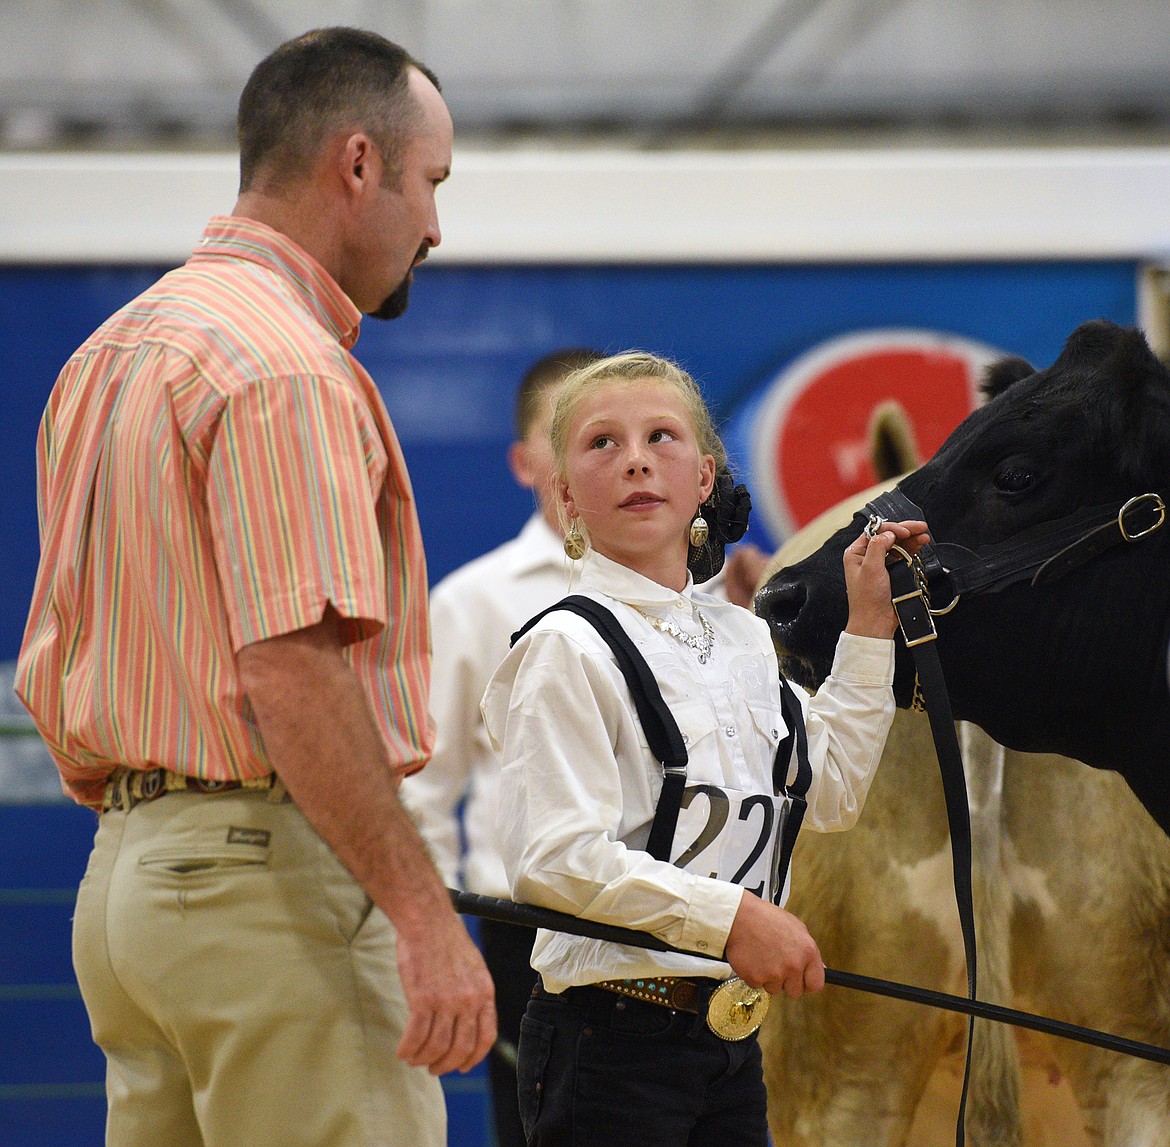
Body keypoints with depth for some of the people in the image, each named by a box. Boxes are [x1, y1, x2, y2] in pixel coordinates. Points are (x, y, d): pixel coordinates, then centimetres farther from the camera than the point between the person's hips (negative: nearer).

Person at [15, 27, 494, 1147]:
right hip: (272, 877, -10)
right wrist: (423, 917, -23)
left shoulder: (113, 351, 18)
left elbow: (50, 674, 20)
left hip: (122, 874, 10)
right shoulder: (286, 363, -13)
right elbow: (293, 667, -22)